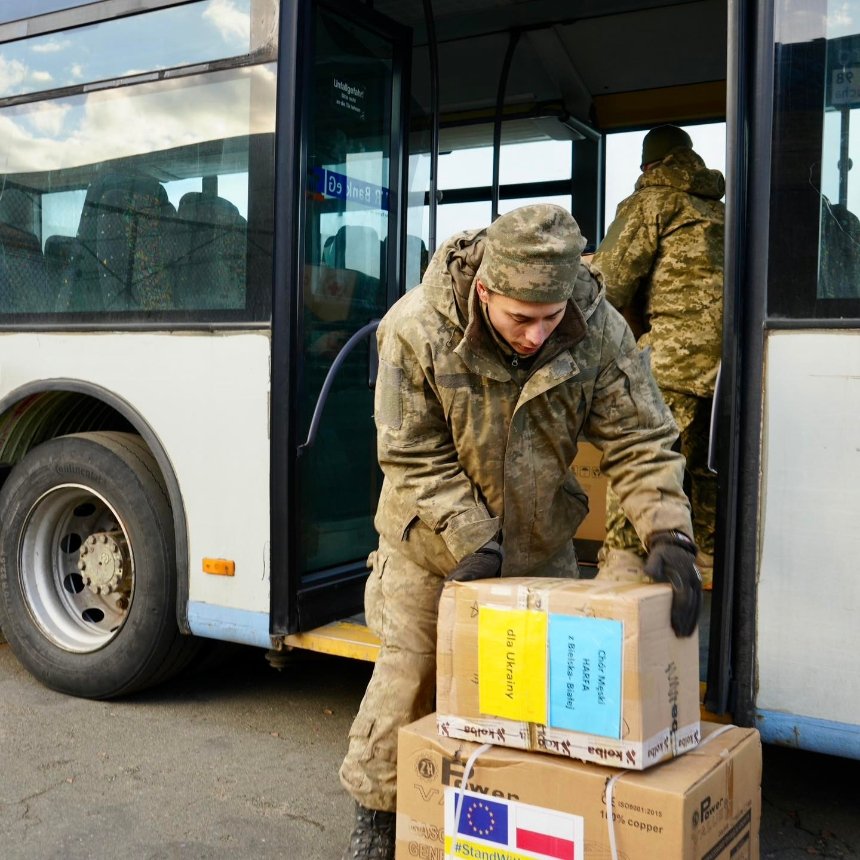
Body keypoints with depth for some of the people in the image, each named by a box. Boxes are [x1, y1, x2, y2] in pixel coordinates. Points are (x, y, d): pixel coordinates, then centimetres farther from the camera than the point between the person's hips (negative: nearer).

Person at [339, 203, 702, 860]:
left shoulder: (599, 330, -20)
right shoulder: (416, 329, -26)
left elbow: (641, 441, -15)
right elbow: (416, 459, -20)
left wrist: (669, 535, -29)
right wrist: (473, 545, -26)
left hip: (541, 542, 3)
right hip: (433, 542, -2)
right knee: (408, 676, 4)